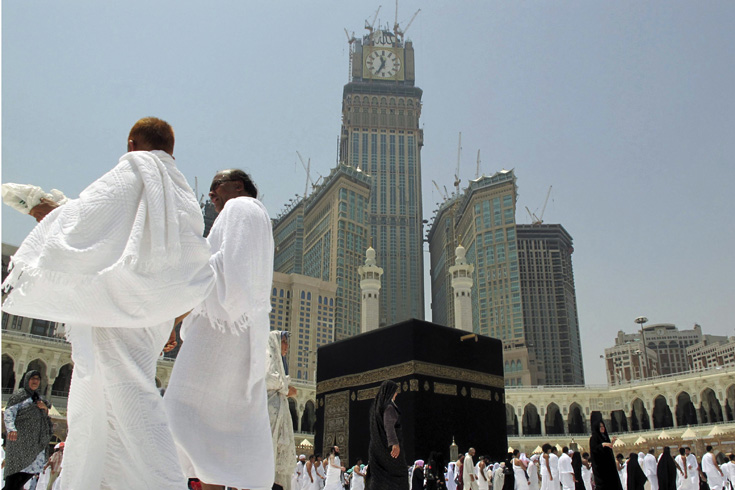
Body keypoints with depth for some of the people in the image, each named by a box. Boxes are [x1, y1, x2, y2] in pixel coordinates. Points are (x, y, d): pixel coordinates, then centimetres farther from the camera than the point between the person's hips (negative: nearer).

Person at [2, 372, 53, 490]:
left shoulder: (38, 398, 21)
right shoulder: (19, 395, 1)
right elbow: (9, 413, -11)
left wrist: (45, 408, 1)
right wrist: (11, 429, -28)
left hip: (36, 439, 6)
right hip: (20, 436, -6)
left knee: (35, 466, 2)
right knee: (17, 465, -9)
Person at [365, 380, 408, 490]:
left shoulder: (376, 406, 13)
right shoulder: (389, 406, -12)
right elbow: (388, 425, -27)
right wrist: (395, 443, -38)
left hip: (377, 446, 7)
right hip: (388, 447, -7)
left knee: (377, 479, 4)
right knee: (397, 476, 4)